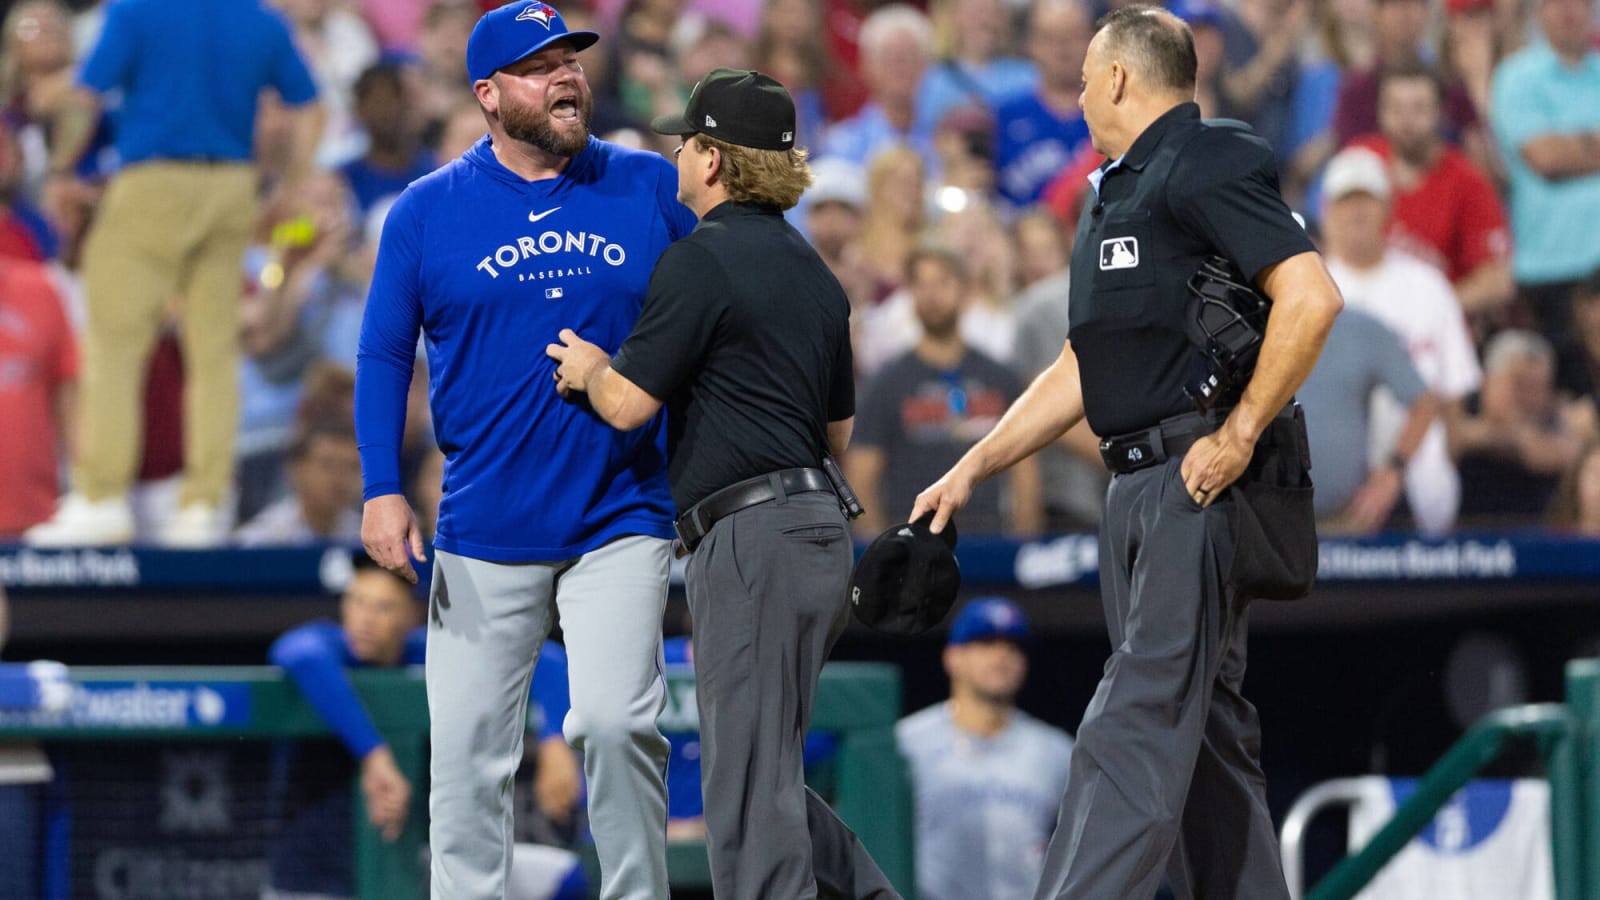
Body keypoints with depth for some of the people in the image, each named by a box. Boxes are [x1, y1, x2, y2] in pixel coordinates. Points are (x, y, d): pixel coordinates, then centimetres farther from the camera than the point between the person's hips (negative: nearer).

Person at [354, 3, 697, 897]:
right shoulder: (428, 211, 4)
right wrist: (384, 489, -4)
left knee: (616, 721, -16)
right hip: (485, 529, 1)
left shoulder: (652, 188, 6)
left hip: (622, 521, -1)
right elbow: (385, 354, 7)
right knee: (468, 752, 0)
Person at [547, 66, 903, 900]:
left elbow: (627, 403, -11)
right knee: (763, 773, 15)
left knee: (750, 787, -8)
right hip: (817, 534, 9)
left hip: (750, 540, -9)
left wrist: (590, 367, 10)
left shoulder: (700, 261, -9)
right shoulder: (814, 273, 18)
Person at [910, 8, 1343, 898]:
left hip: (1204, 476, -10)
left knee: (1137, 729, -15)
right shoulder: (1115, 198, 22)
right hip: (1138, 488, 10)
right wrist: (972, 469, 22)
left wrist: (1239, 435, -20)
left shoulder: (1211, 165, -9)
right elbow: (1079, 371, 27)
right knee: (1202, 728, 10)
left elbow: (1312, 298, -21)